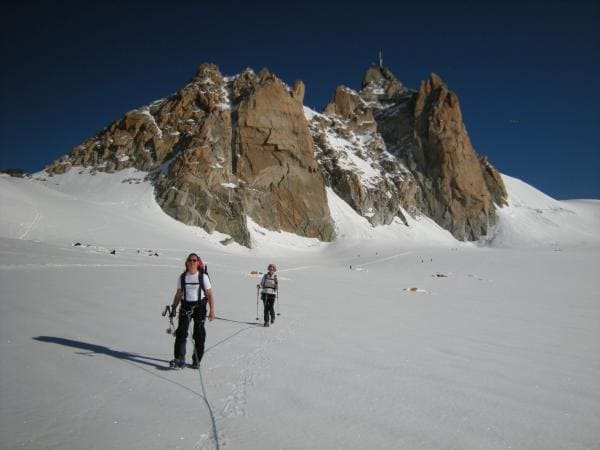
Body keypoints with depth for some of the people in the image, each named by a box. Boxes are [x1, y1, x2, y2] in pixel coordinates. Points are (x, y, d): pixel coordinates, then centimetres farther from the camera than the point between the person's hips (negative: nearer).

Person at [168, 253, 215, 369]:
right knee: (181, 332, -10)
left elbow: (210, 295, -3)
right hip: (185, 306, 2)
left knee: (199, 335, 2)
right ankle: (179, 359, -8)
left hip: (200, 307, -2)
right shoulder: (182, 277, 7)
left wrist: (212, 311, -10)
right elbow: (178, 294, 14)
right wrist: (173, 308, 7)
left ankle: (196, 360, 14)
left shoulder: (203, 276, -1)